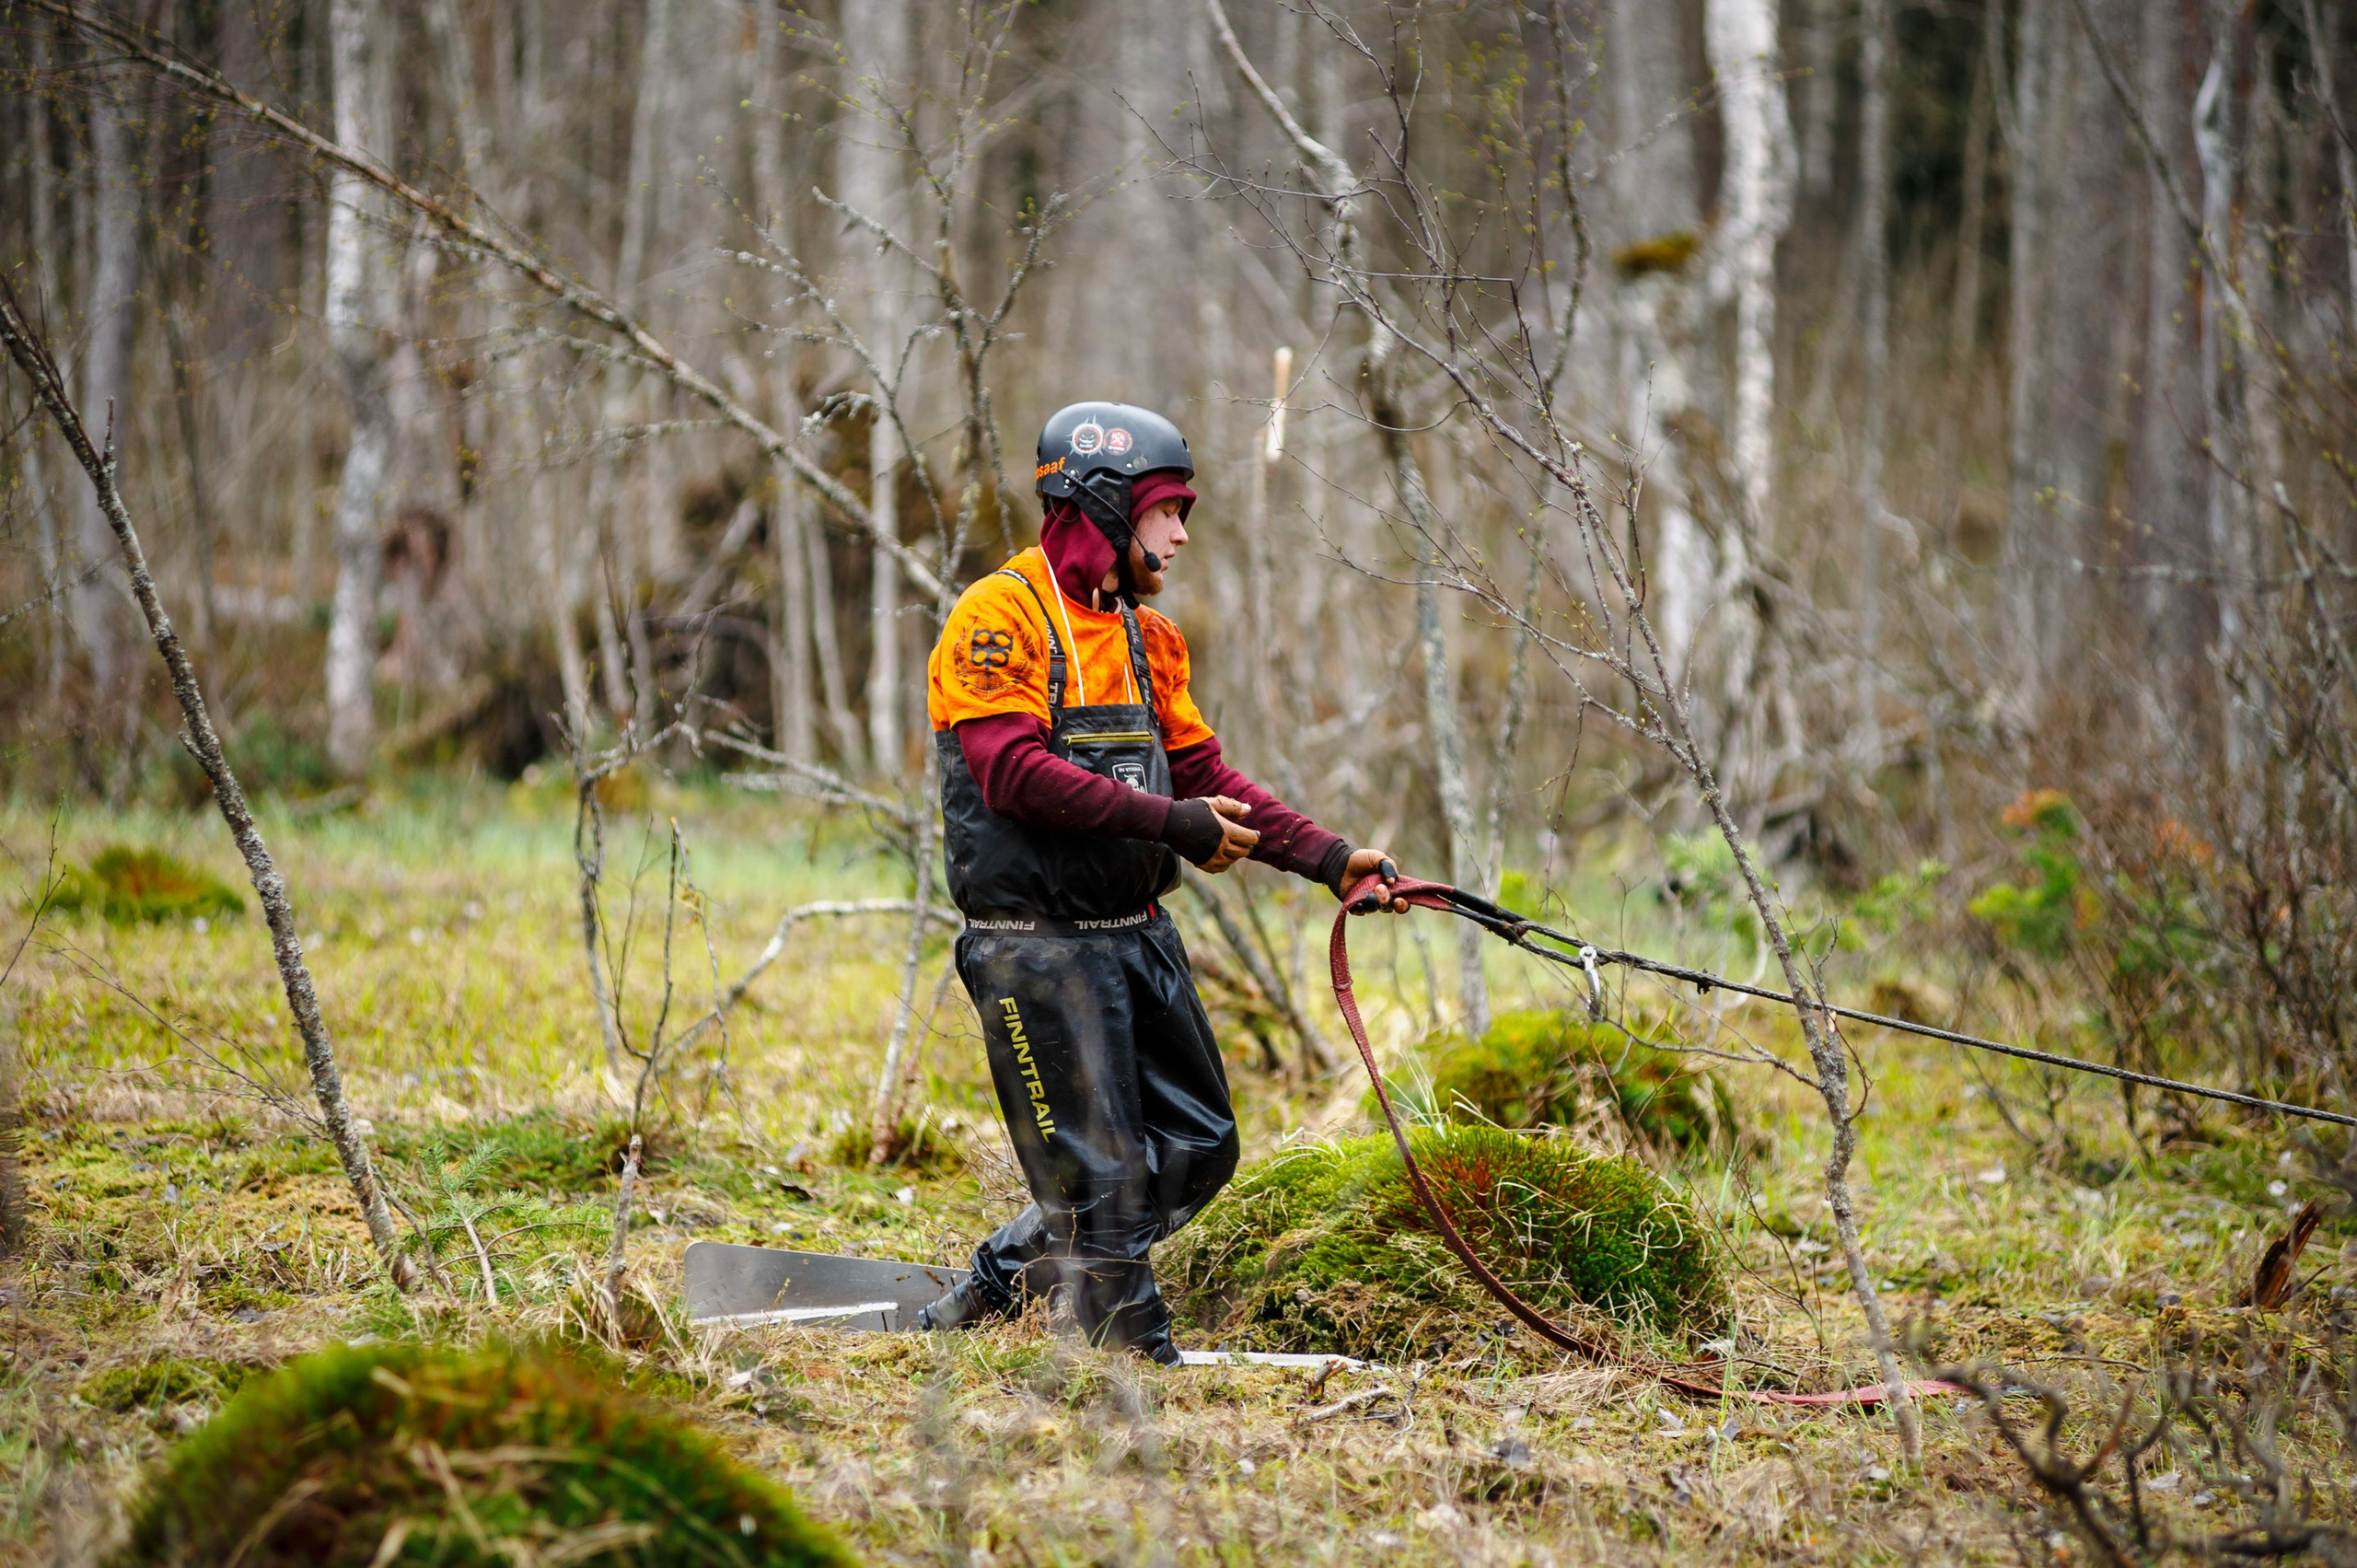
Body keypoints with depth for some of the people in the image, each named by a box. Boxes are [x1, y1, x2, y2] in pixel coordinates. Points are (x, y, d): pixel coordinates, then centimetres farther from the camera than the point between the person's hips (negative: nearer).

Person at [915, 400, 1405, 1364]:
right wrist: (1172, 824, -23)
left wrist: (1330, 860, 4)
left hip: (1137, 933, 9)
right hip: (1039, 946, -9)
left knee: (1197, 1149, 12)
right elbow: (1014, 772, -22)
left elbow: (1204, 775, 15)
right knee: (1098, 1174, -6)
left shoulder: (1147, 639, 16)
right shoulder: (1001, 617, -11)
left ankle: (994, 1289, 23)